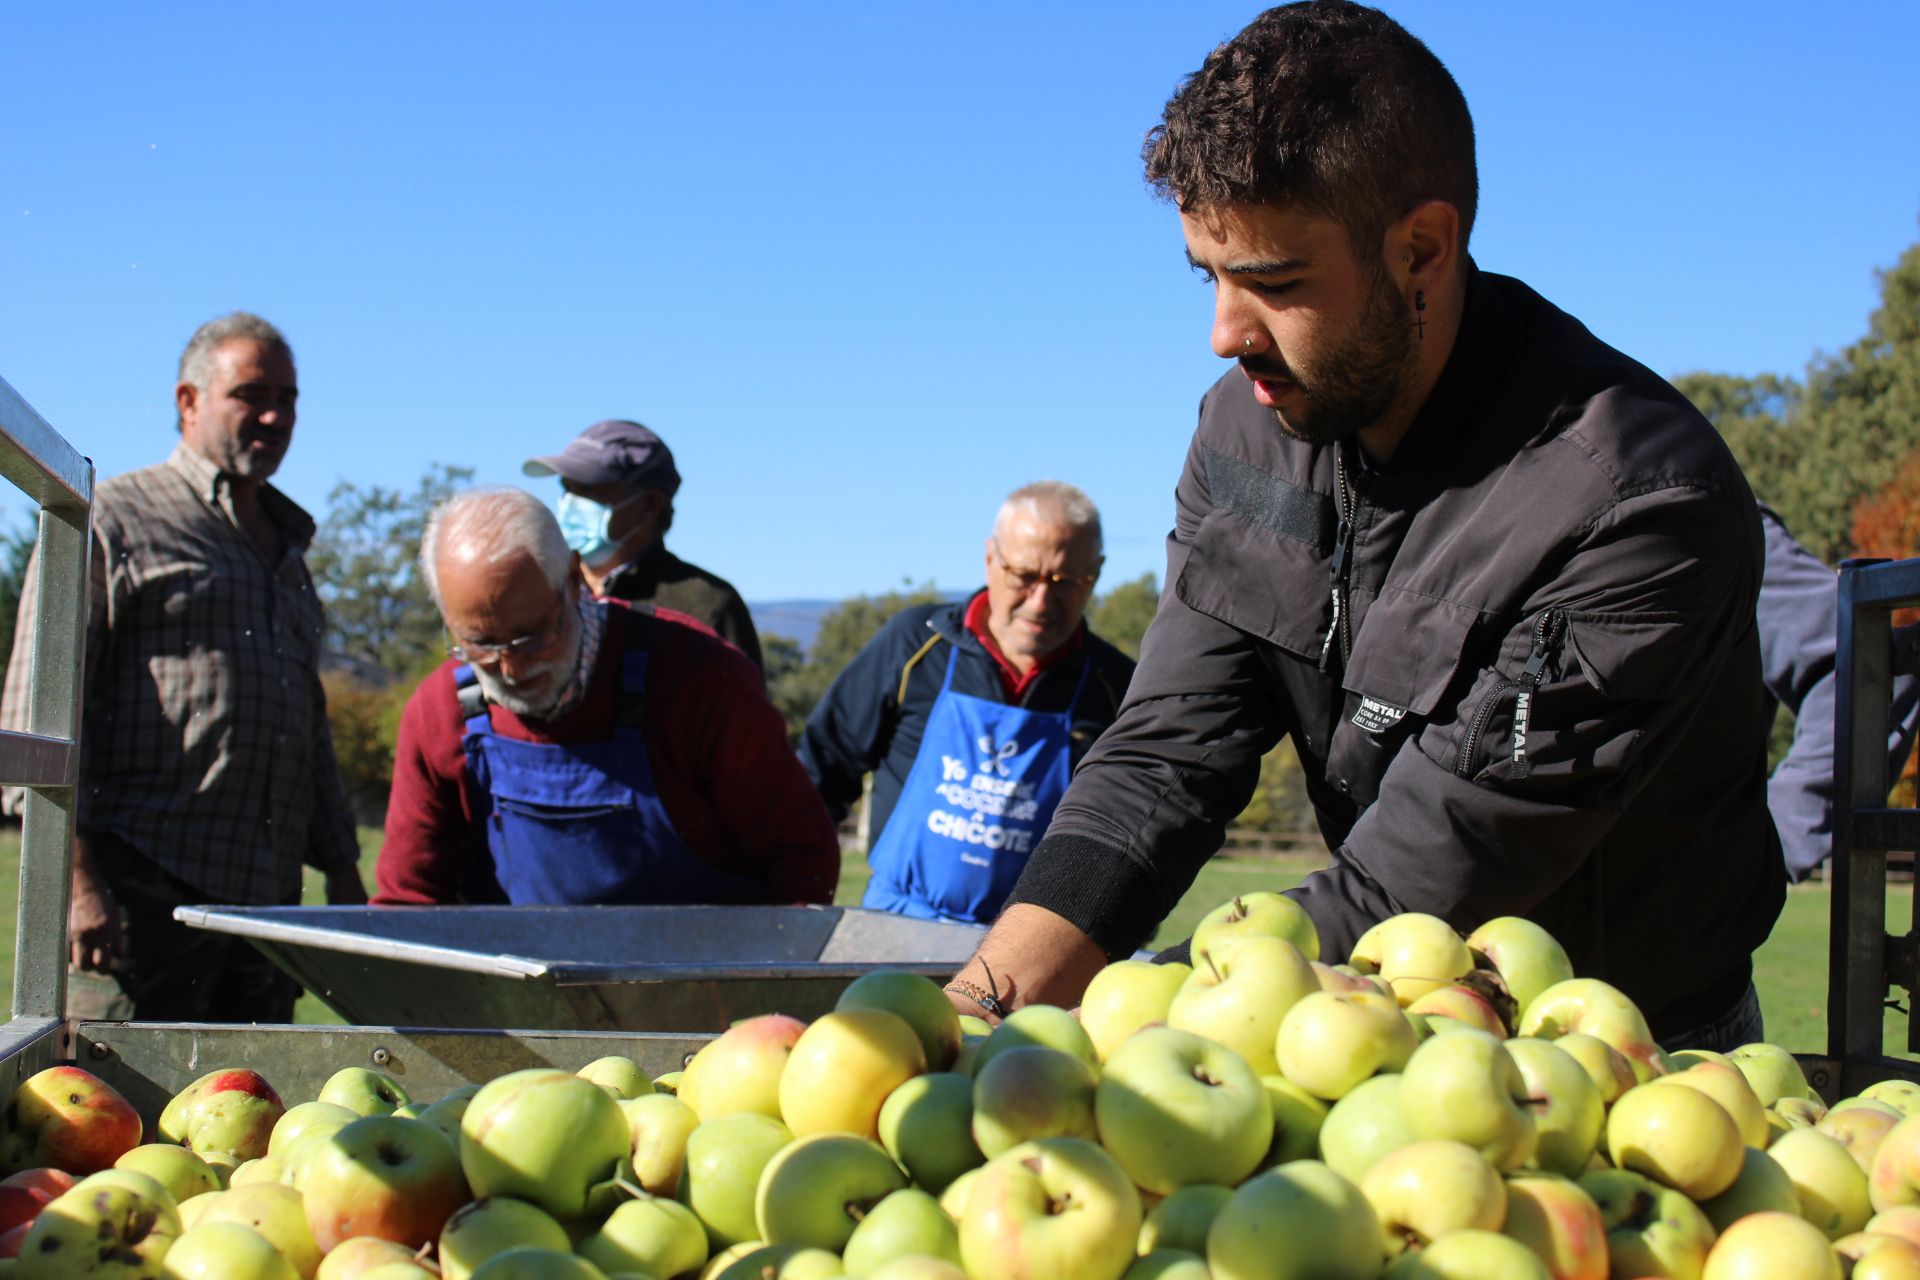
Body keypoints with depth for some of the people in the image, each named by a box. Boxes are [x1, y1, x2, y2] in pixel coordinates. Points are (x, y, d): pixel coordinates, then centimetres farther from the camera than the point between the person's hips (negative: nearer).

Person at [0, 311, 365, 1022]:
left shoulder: (287, 551, 25)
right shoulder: (113, 520, 3)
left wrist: (344, 874, 22)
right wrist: (76, 876, -15)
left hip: (266, 899, 7)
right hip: (141, 891, -7)